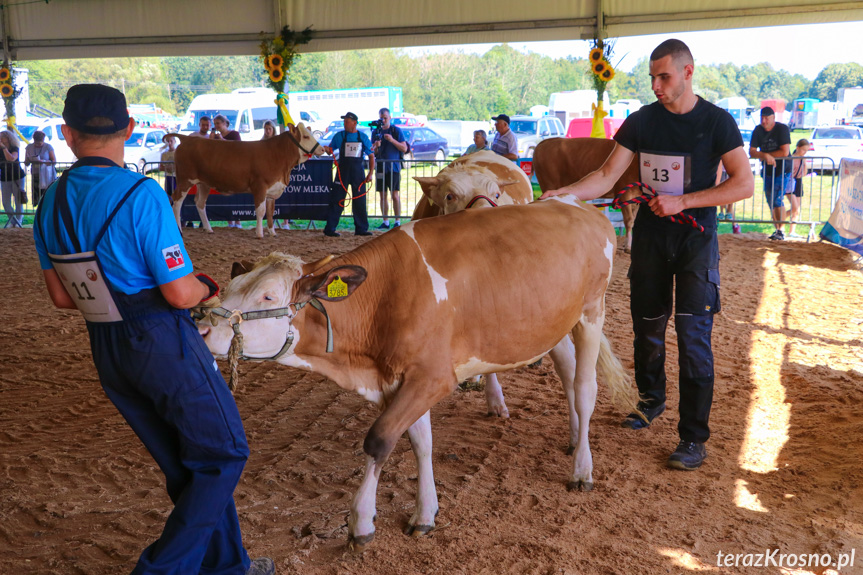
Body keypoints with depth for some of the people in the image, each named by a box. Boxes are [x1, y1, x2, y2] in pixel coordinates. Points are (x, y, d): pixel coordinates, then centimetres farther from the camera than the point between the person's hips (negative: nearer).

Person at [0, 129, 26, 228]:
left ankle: (19, 221, 14)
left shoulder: (14, 149, -6)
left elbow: (11, 158, -27)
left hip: (17, 177, -4)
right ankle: (12, 221, 15)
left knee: (18, 201, 1)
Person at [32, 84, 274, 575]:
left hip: (106, 351, 7)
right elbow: (180, 295, -19)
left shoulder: (51, 203, 3)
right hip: (165, 345, -7)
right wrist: (210, 290, 2)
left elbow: (62, 297, 10)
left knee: (187, 465, 18)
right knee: (224, 456, 9)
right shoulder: (141, 194, -19)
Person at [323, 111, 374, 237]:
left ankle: (361, 229, 15)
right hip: (343, 170, -1)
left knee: (360, 200, 5)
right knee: (337, 200, -3)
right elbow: (330, 149, 9)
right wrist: (327, 150, -15)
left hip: (358, 171, 2)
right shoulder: (339, 136, 3)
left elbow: (371, 156, 7)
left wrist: (371, 173, -2)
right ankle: (330, 229, 1)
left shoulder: (363, 137, 4)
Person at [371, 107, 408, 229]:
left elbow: (404, 148, -5)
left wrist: (392, 140, -17)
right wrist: (376, 147, -10)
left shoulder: (396, 131, 1)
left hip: (393, 167, -4)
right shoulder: (375, 132, 11)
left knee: (395, 195, -6)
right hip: (380, 167, 4)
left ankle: (398, 221, -1)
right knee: (383, 195, 4)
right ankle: (385, 222, 10)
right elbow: (372, 153, 12)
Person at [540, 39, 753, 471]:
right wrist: (564, 193, -19)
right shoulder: (641, 121, 3)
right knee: (647, 327, 13)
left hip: (696, 239, -3)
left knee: (693, 335, -7)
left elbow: (744, 184, -11)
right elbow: (606, 176, -2)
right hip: (649, 236, 4)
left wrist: (682, 201, -18)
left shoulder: (716, 121, -6)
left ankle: (693, 438, 3)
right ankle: (651, 400, 38)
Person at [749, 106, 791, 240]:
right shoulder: (758, 131, 1)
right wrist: (766, 156, -25)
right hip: (767, 171, 5)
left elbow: (785, 152, -19)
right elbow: (751, 152, -6)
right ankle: (776, 230, 17)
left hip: (783, 170, -5)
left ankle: (781, 231, -9)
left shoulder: (782, 129, -12)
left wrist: (763, 155, -12)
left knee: (777, 200, -15)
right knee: (771, 202, 7)